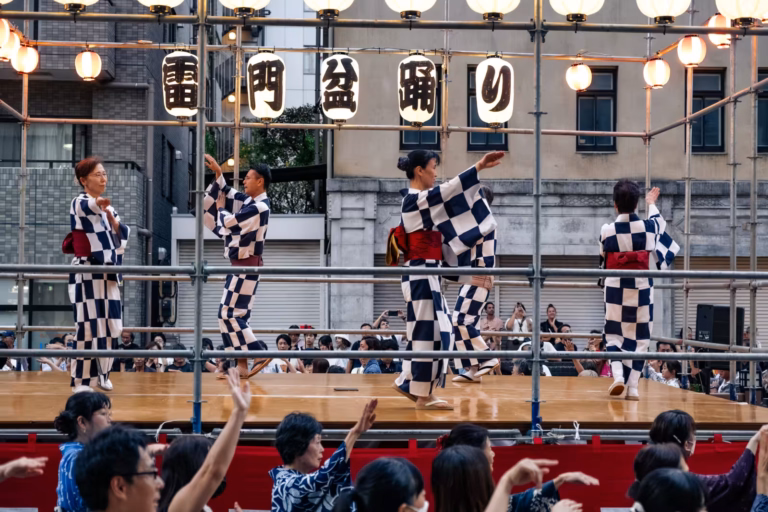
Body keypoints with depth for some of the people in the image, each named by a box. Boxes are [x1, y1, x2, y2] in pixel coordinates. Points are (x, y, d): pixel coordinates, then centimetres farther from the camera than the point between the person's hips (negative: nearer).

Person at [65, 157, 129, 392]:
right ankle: (82, 380, -5)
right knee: (90, 326, -12)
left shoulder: (107, 208, 15)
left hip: (107, 275, 7)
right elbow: (89, 207, -35)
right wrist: (99, 202, -60)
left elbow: (123, 234, 12)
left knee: (110, 326, 9)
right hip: (87, 274, -7)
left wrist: (110, 215, -6)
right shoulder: (79, 203, -9)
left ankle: (101, 374, 23)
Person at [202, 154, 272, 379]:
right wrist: (218, 173, 11)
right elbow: (227, 194, 21)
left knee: (229, 313, -10)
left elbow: (229, 222, -16)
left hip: (246, 266, -10)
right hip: (242, 265, 10)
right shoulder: (250, 201, 9)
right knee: (237, 314, 10)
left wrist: (221, 209, 5)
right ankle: (242, 366, 12)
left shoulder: (259, 207, -20)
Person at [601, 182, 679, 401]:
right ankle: (632, 386, 3)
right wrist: (652, 204, 37)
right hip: (641, 289, 1)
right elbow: (658, 225, 20)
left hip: (615, 289, -1)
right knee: (639, 337, 9)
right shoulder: (649, 226, -6)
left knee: (614, 334, 13)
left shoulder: (607, 230, -9)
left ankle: (618, 374, -10)